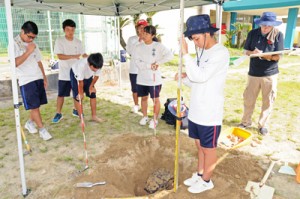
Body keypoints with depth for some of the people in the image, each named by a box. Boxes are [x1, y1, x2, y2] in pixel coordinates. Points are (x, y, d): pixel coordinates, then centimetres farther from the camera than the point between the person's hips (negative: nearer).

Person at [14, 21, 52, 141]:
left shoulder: (33, 44, 13)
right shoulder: (15, 44, -7)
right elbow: (15, 63, -19)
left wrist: (44, 77, 16)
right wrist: (28, 52, -20)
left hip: (38, 78, 6)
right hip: (26, 80, -6)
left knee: (36, 105, 11)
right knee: (34, 106, -3)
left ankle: (29, 123, 32)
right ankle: (42, 130, 5)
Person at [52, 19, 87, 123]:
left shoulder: (78, 42, 4)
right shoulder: (59, 41, -8)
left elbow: (83, 54, 10)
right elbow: (60, 56, -17)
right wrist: (74, 56, -29)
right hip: (64, 73, -4)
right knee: (61, 94, 2)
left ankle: (76, 110, 31)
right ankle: (58, 113, 14)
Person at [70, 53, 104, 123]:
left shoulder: (97, 65, -31)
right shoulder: (82, 65, -43)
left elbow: (96, 76, -11)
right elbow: (80, 81, -30)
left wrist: (91, 86, -4)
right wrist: (81, 93, -19)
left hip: (88, 76, 4)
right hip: (76, 75, -4)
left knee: (92, 95, 1)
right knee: (78, 97, -7)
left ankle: (94, 116, 13)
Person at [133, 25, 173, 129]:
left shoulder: (158, 46, -6)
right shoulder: (139, 47, 1)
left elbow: (170, 55, -17)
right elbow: (137, 62, -8)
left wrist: (157, 63, -18)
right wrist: (150, 65, -19)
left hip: (154, 78, -3)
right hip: (141, 78, 3)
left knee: (155, 99, 5)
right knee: (144, 98, 16)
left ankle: (155, 119, 20)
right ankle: (145, 116, 33)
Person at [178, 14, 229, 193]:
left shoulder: (221, 53, -17)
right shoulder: (202, 52, 9)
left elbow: (200, 76, -28)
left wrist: (185, 53, -27)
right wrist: (184, 77, -6)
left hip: (210, 113, -8)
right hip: (196, 110, 8)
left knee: (208, 149, 10)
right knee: (200, 145, 21)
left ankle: (206, 181, 30)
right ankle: (199, 175, 40)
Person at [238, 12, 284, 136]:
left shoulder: (278, 35, -7)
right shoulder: (253, 33, -2)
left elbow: (277, 57, -10)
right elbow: (246, 51, 1)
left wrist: (263, 55, -27)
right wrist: (253, 52, -22)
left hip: (270, 74, -1)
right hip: (253, 73, 1)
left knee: (268, 101, 8)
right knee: (248, 99, 9)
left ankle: (262, 124, 25)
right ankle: (246, 121, 28)